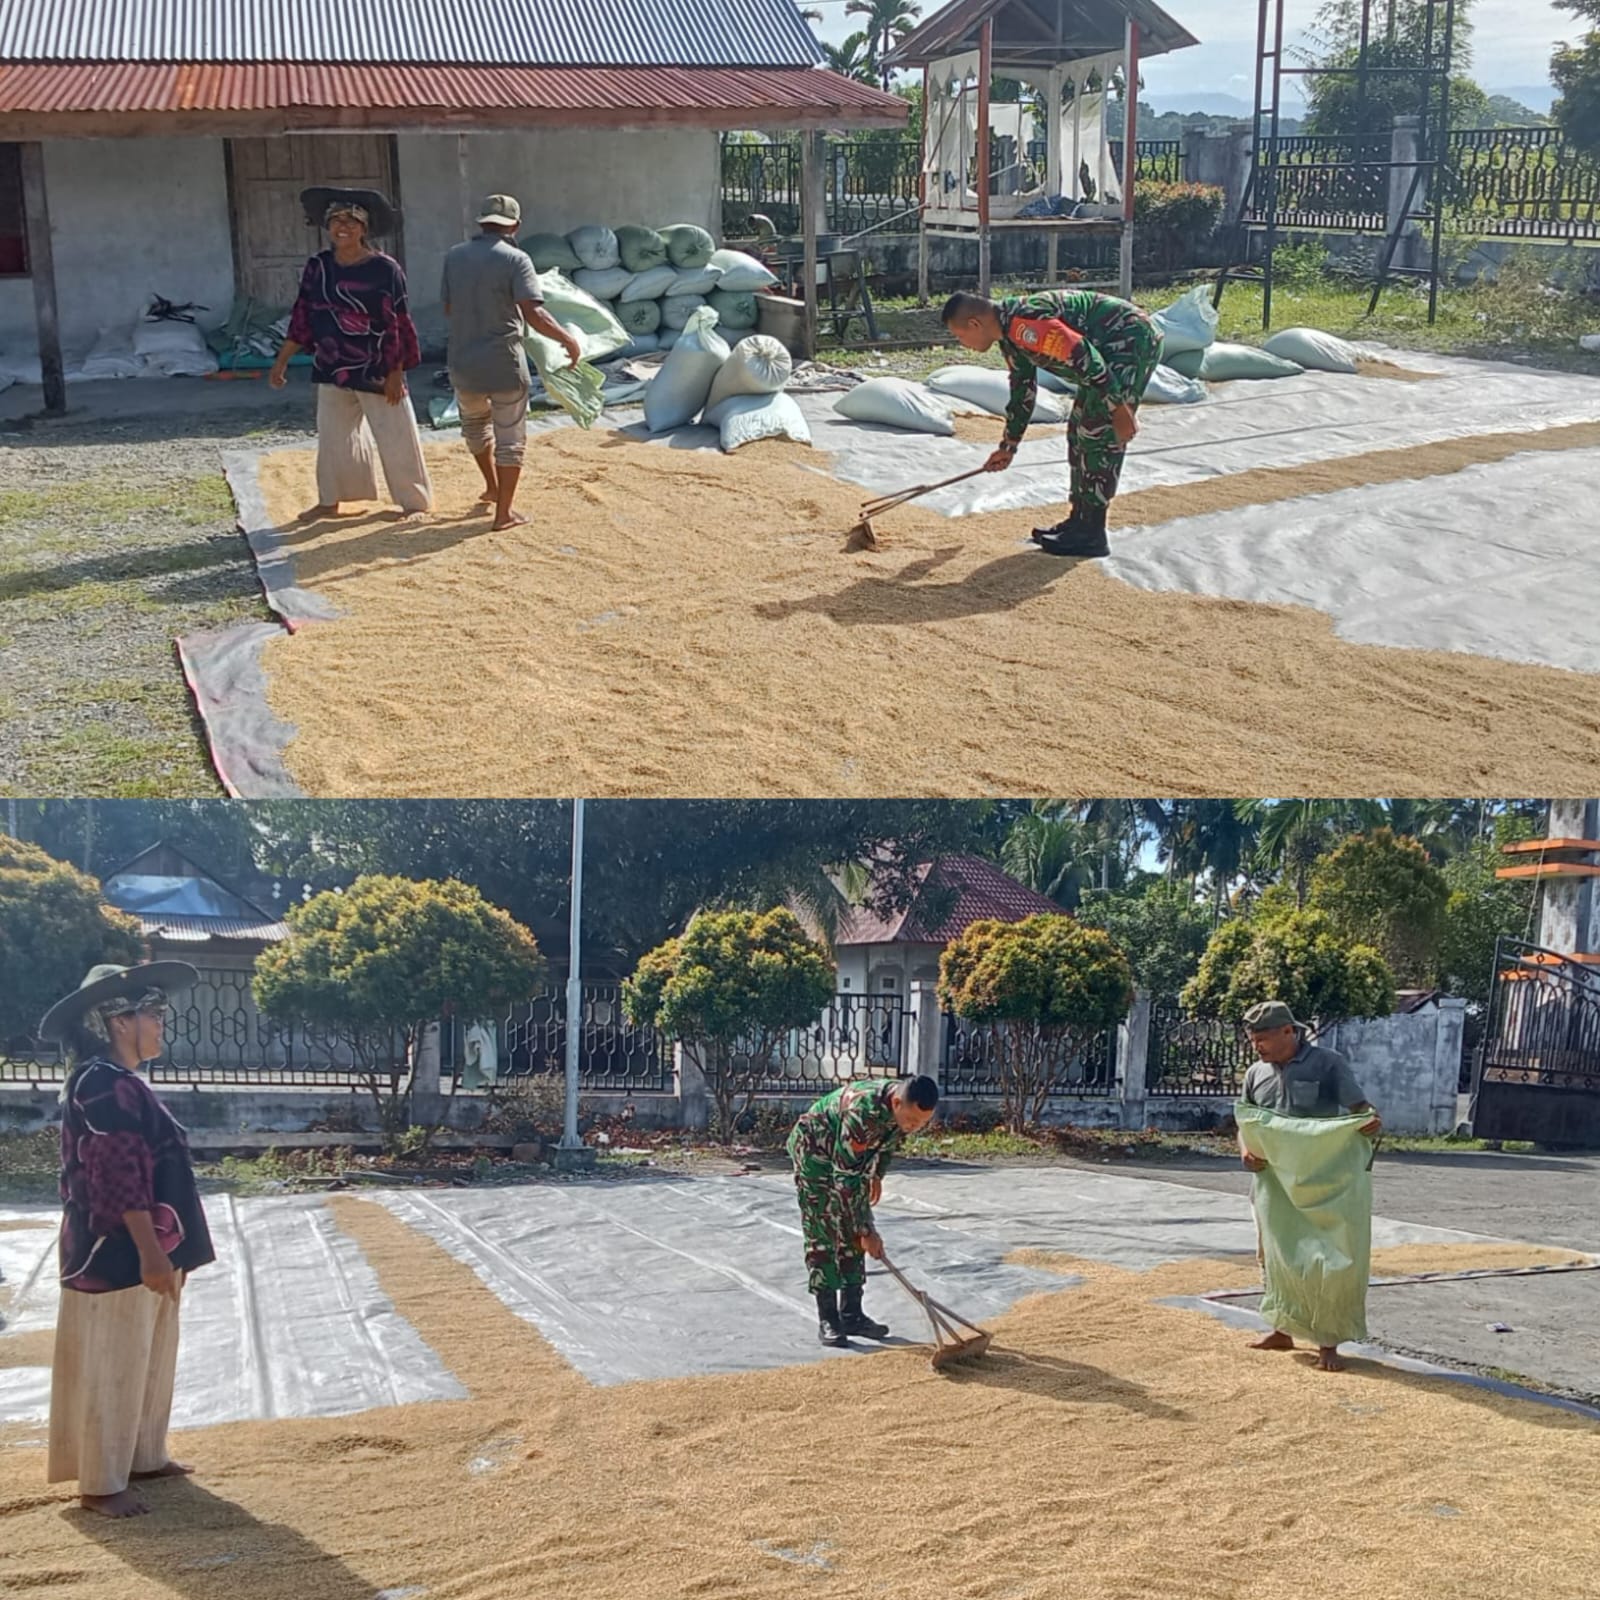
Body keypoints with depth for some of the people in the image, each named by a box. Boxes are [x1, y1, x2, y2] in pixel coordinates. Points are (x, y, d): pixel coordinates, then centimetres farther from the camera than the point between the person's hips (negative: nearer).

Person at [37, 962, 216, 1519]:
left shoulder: (123, 1085, 15)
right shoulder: (104, 1085, -18)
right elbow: (120, 1178, -23)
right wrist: (149, 1251, -24)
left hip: (140, 1249, 11)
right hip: (118, 1252, -11)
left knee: (149, 1360, 18)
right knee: (111, 1366, -2)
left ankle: (143, 1457, 30)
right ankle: (100, 1483, 6)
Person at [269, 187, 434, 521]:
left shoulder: (385, 269, -11)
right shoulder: (317, 267, 3)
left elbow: (397, 325, -10)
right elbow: (302, 318, 8)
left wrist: (395, 373, -13)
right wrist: (282, 361, 6)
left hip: (377, 373, -5)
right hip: (332, 370, 5)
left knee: (396, 440, 2)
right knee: (333, 438, 13)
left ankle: (415, 502, 14)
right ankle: (330, 501, 27)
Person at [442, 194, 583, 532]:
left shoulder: (455, 257, 2)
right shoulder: (515, 260, -11)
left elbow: (448, 308, 13)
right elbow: (533, 314, -21)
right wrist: (569, 340, -11)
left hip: (463, 362, 4)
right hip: (504, 363, -4)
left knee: (475, 422, 28)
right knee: (510, 437, 7)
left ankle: (492, 486, 41)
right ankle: (504, 511, 7)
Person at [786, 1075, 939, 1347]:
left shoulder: (913, 1109, -20)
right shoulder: (863, 1111, -42)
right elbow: (846, 1179, -37)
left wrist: (878, 1173, 10)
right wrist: (866, 1231, -32)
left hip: (851, 1156, 7)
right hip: (813, 1149, -7)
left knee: (853, 1235, 4)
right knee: (822, 1236, -10)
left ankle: (851, 1314, 10)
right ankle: (827, 1319, -6)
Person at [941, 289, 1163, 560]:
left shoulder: (1023, 323, -24)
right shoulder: (1011, 334, 10)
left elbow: (1085, 358, -28)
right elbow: (1022, 391, 23)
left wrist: (1119, 409, -25)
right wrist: (1009, 446, 30)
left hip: (1133, 341, -11)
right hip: (1113, 345, 11)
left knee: (1098, 432, -11)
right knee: (1081, 431, 14)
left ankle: (1091, 535, -7)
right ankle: (1080, 520, 22)